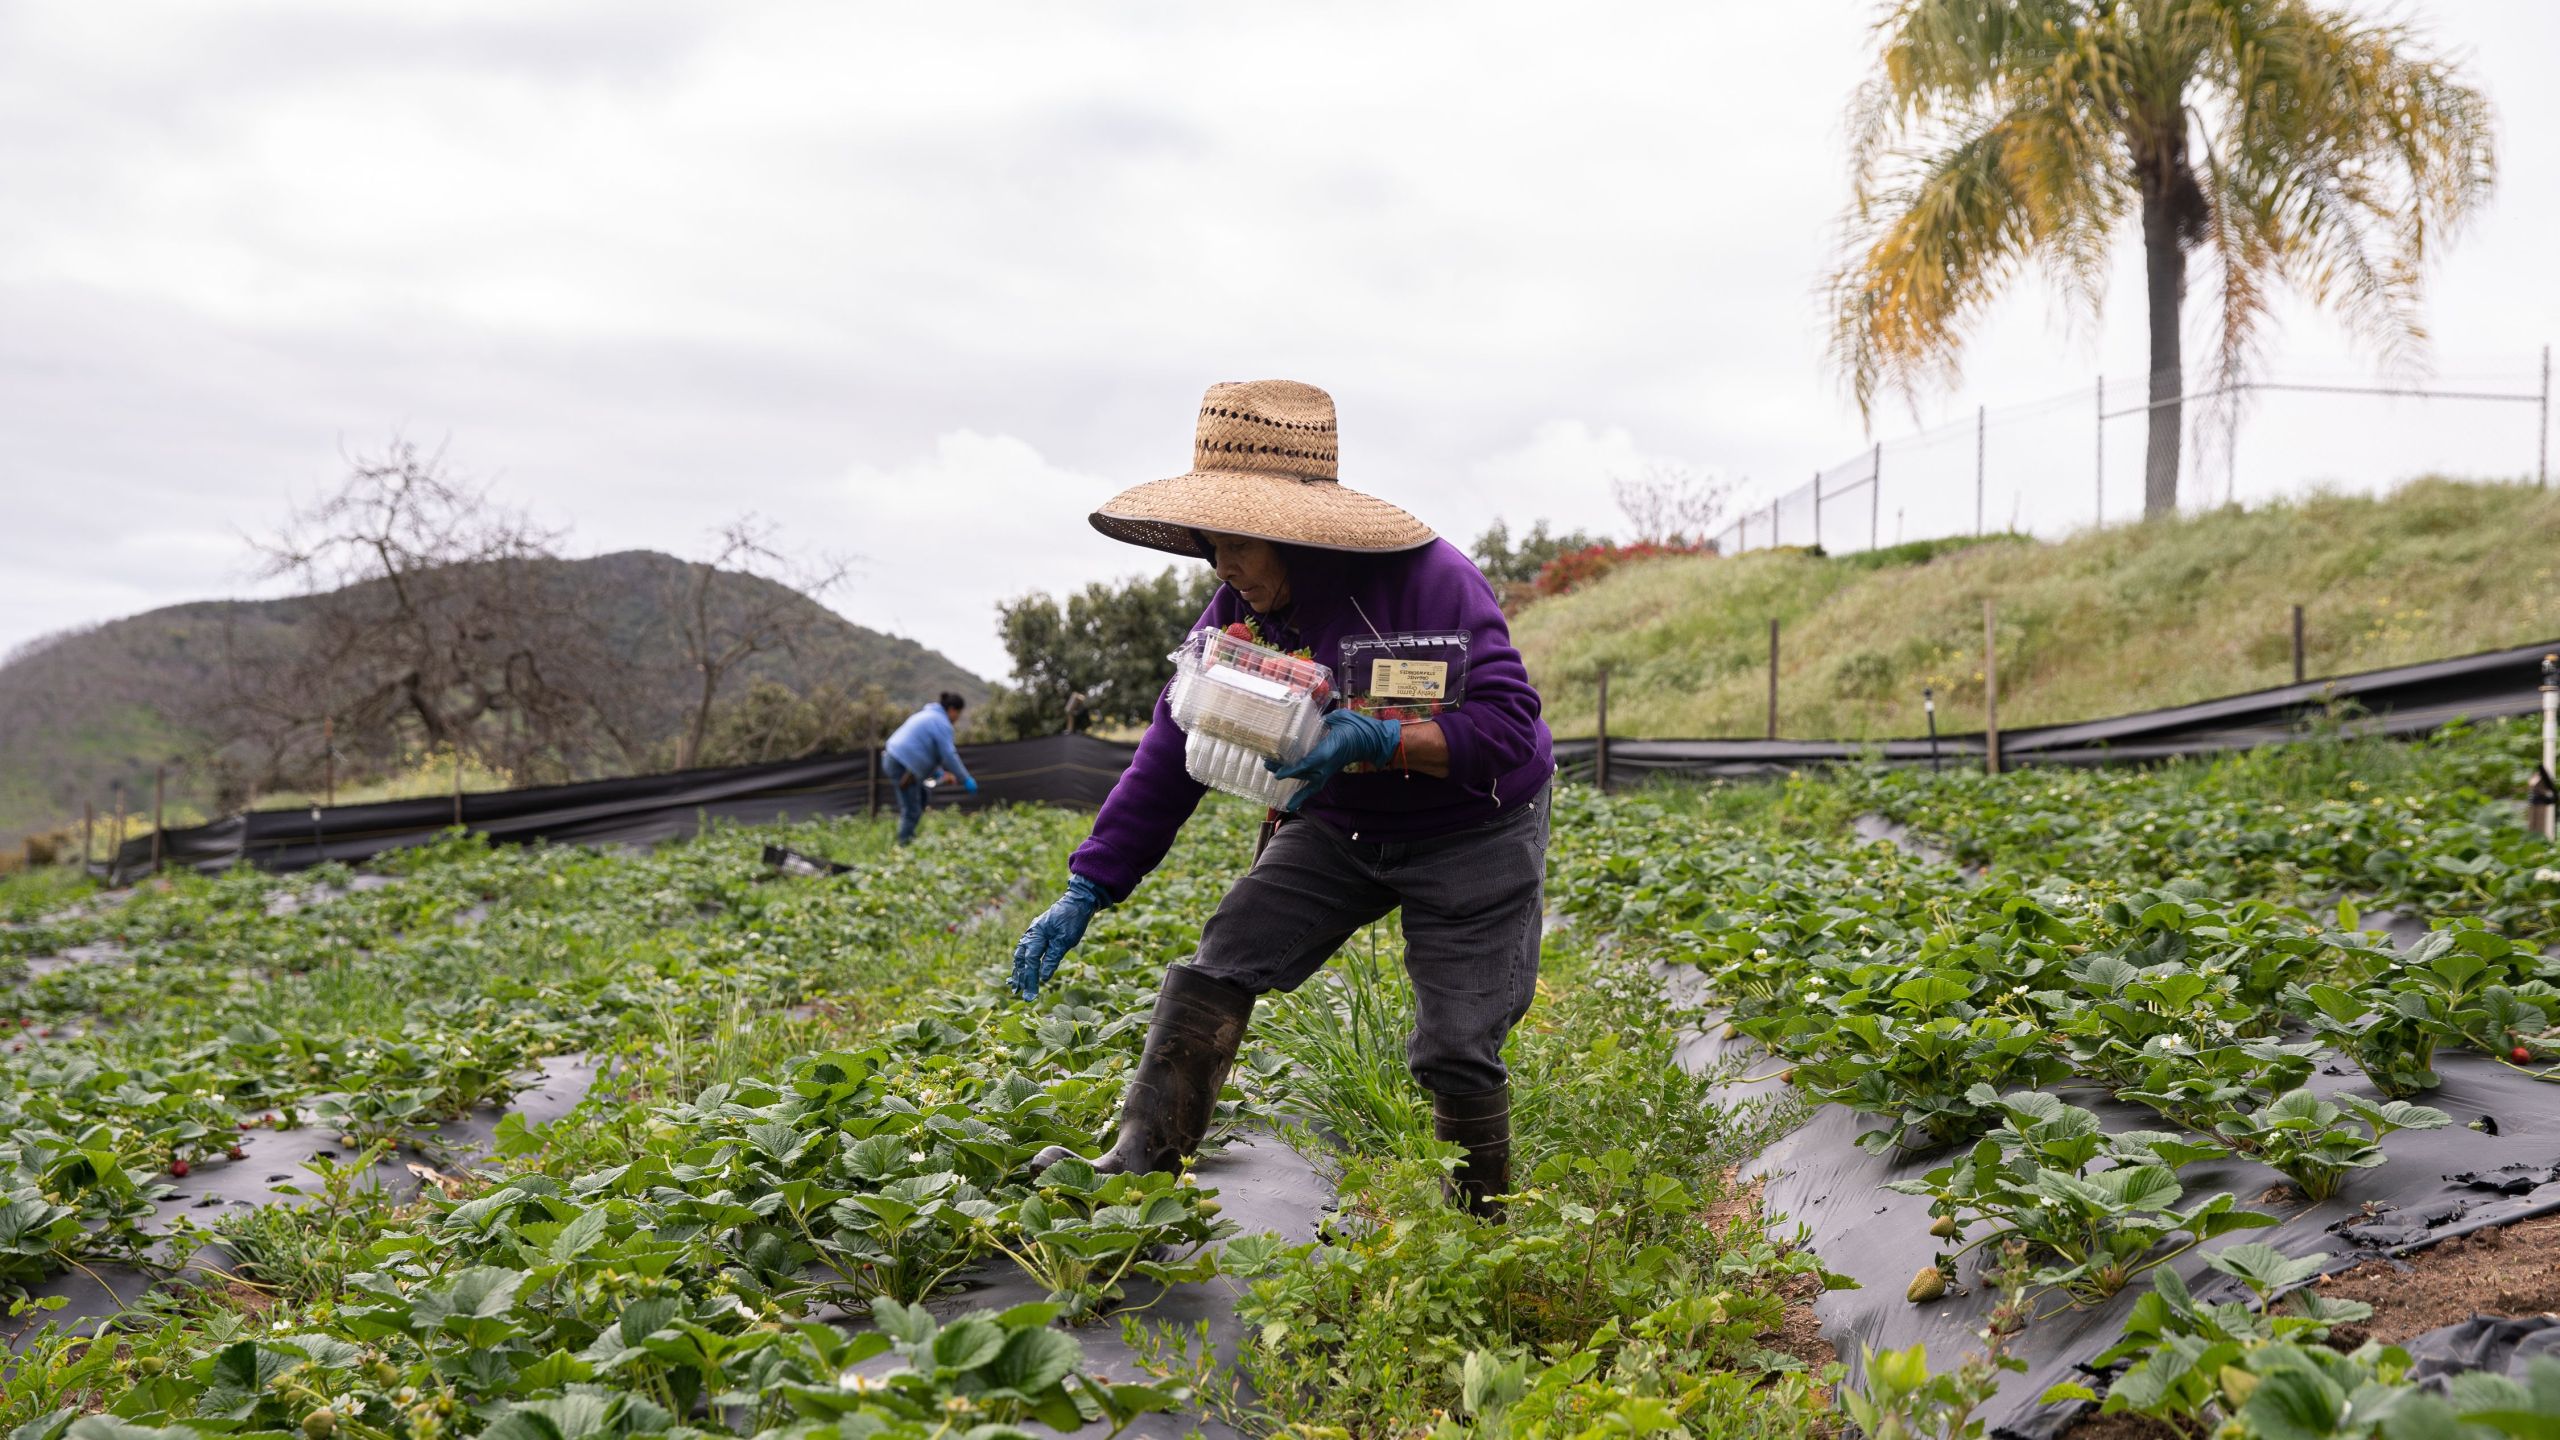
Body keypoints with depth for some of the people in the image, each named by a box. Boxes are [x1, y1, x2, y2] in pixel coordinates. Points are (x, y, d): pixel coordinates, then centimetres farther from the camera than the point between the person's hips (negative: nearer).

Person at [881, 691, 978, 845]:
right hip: (903, 766, -10)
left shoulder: (929, 715, 23)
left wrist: (940, 773, 21)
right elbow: (949, 755, -13)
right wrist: (966, 780, -6)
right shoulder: (941, 723, -9)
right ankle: (905, 842, 0)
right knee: (911, 811, -5)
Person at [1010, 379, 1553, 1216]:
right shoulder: (1242, 610, -7)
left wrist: (1377, 738, -40)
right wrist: (1087, 890, -11)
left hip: (1470, 833, -5)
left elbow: (1509, 729, -26)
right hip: (1339, 825, 5)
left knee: (1454, 1049, -5)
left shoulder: (1433, 583, -25)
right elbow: (1172, 753, -6)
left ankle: (1482, 1228, 18)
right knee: (1220, 961, -12)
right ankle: (1142, 1168, -12)